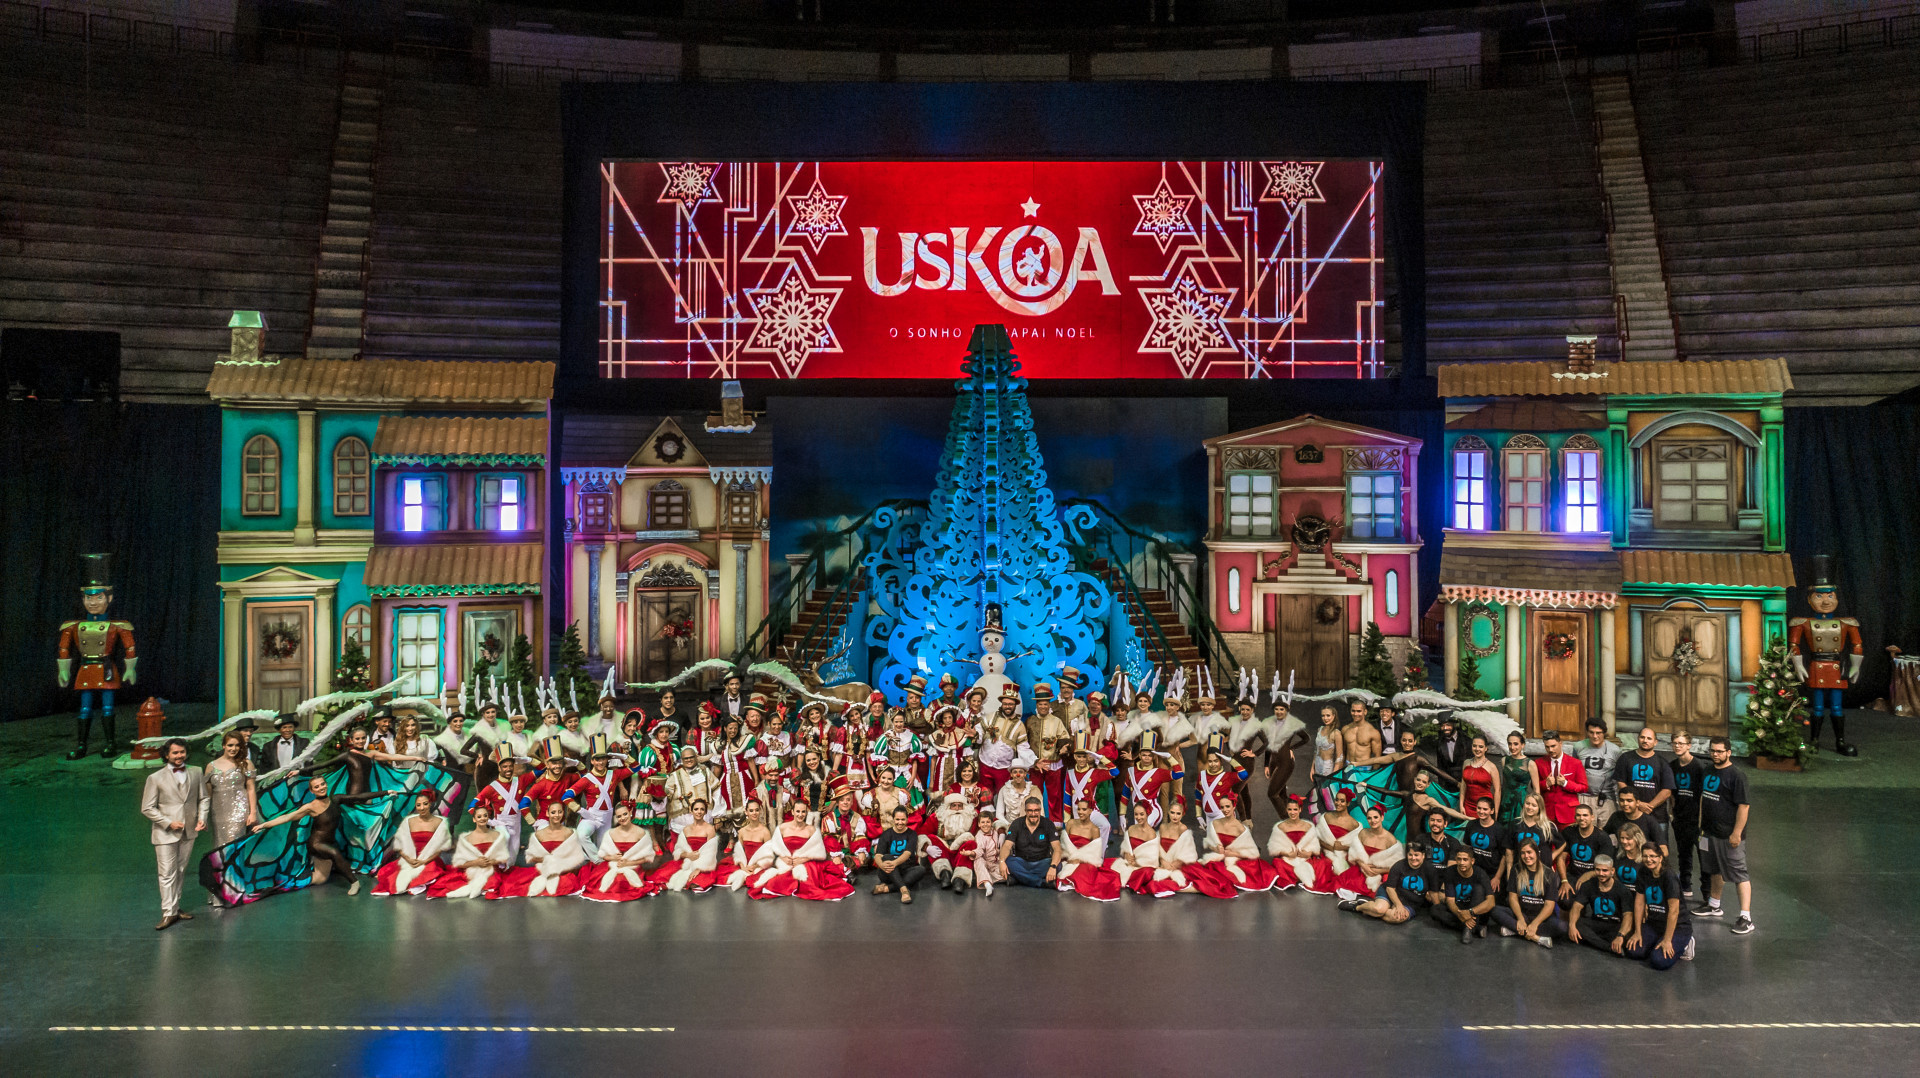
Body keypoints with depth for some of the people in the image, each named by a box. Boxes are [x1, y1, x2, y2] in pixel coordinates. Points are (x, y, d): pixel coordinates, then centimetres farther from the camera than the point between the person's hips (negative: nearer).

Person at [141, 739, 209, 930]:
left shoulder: (196, 774, 5)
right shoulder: (156, 778, -5)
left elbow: (204, 798, 14)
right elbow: (147, 808, -4)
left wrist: (202, 818, -3)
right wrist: (169, 823, -14)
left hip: (189, 832, 4)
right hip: (165, 834, -4)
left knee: (181, 871, 12)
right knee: (167, 874, -5)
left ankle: (175, 907, 23)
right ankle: (169, 913, -2)